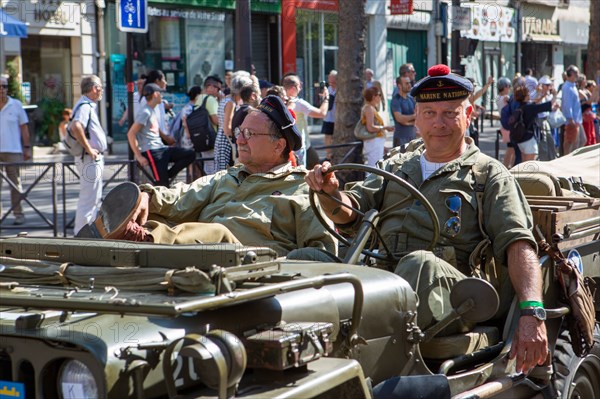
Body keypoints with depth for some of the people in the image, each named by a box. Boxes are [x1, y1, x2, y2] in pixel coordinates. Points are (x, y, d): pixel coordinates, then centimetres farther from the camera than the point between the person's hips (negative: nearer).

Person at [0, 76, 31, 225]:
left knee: (15, 183, 1)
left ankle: (18, 213, 6)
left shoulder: (16, 105, 4)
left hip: (13, 151, -1)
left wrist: (27, 148, 1)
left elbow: (24, 128, 6)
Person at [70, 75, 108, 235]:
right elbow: (76, 127, -33)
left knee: (95, 198, 17)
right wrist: (88, 149, -25)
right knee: (89, 198, -8)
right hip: (90, 159, -11)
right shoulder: (85, 106, -16)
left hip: (95, 158, 11)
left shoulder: (90, 106, 17)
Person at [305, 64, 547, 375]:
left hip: (449, 291, -4)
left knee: (420, 263, -39)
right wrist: (330, 193, -6)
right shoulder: (396, 167, 29)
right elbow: (349, 214, 20)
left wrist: (532, 313, -17)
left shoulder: (488, 175, 14)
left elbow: (518, 244, 0)